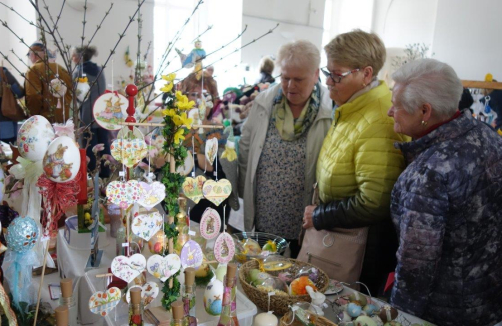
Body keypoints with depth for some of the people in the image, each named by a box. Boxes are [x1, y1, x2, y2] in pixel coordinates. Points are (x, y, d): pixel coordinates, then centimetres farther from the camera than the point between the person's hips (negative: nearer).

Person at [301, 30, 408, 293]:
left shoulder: (378, 124, -26)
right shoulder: (351, 109, 5)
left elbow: (373, 203, -28)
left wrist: (319, 216, -16)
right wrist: (319, 214, 6)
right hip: (334, 236, 9)